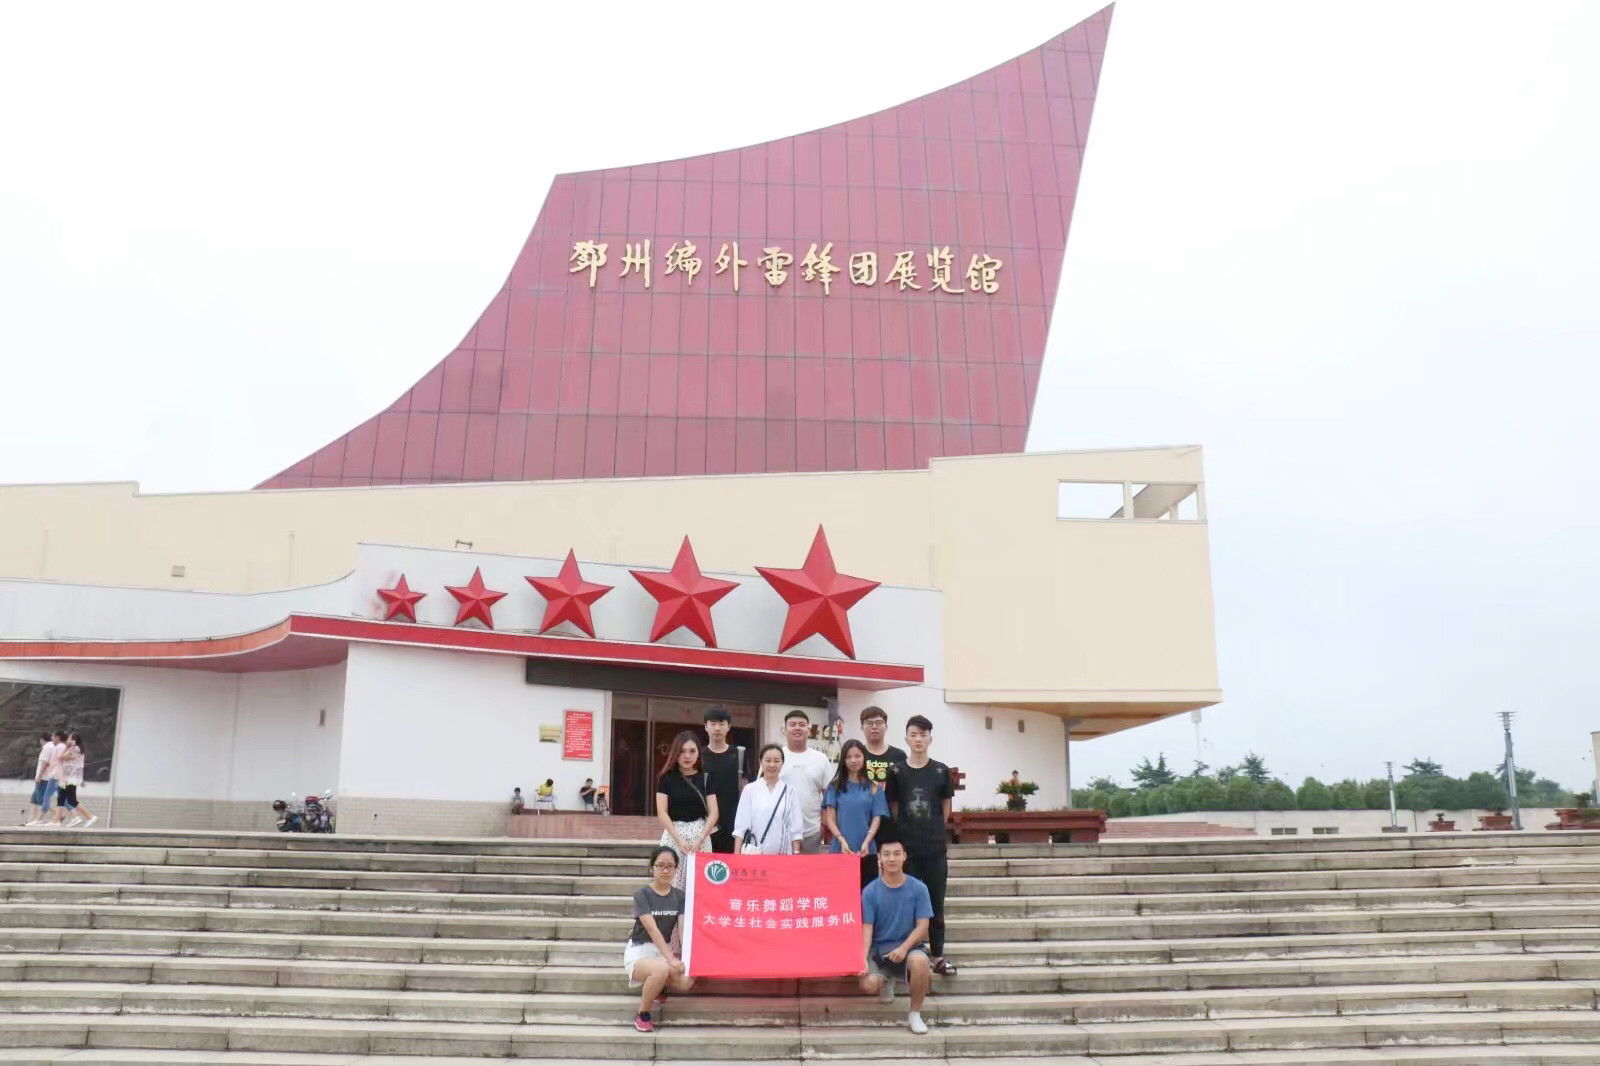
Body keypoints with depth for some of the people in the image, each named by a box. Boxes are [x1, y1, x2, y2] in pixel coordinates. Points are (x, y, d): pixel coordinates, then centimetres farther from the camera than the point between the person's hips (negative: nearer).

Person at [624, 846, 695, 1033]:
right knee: (662, 969, -38)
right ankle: (642, 1015, -10)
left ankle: (657, 985, 11)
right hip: (639, 952, -5)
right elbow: (652, 929, -22)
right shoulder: (642, 895, -12)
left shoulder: (679, 896, 3)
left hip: (664, 951, 5)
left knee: (687, 981, -25)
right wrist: (671, 959, -33)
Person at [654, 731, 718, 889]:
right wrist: (679, 840, -13)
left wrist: (700, 839, -12)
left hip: (700, 834, 1)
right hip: (674, 834, -1)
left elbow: (713, 813, 2)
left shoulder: (705, 778, 5)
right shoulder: (667, 778, 2)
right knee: (672, 884, -4)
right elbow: (662, 812, -4)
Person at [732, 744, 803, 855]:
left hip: (782, 853, 1)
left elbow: (795, 828, 6)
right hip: (754, 853, -1)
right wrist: (736, 855, -3)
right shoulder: (749, 790, 3)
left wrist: (796, 854, 1)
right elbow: (741, 825, 2)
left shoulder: (789, 792, 5)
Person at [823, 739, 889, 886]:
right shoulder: (835, 786, 6)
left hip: (866, 851, 0)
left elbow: (877, 818, 2)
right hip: (840, 850, 0)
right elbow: (830, 818, 2)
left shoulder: (873, 788, 6)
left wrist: (866, 843, -12)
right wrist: (842, 840, -12)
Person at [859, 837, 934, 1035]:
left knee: (919, 961, -37)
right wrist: (863, 958, -23)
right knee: (868, 985, -27)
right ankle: (887, 980, 17)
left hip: (909, 946, -1)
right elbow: (867, 928, -7)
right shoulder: (870, 892, -4)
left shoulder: (918, 888, -5)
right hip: (879, 948, 1)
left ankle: (915, 1014, -10)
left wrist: (904, 948, -23)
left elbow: (922, 926, -7)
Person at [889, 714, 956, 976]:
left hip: (935, 849, 1)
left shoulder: (941, 771, 2)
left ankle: (938, 955, 15)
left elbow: (945, 809, 10)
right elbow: (893, 809, 5)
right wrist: (905, 834, 3)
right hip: (905, 847, -1)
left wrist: (934, 832, 10)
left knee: (936, 903, 7)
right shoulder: (896, 772, 0)